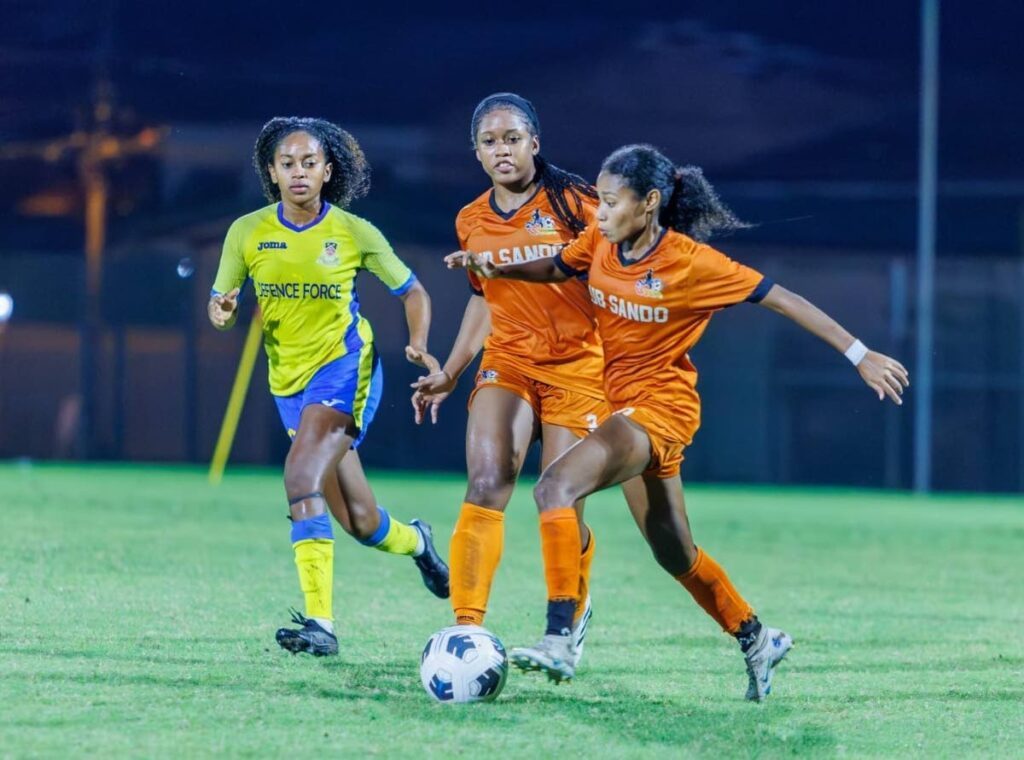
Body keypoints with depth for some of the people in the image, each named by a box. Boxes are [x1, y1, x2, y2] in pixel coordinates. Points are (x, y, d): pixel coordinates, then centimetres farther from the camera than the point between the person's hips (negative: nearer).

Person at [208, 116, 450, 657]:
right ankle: (414, 541, 45)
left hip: (345, 367, -4)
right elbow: (221, 304, 5)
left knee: (302, 479, -26)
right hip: (290, 380, 4)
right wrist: (223, 311, -19)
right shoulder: (248, 233, -2)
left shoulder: (353, 233, -7)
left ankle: (319, 623, -27)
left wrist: (418, 345, -13)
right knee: (360, 523, 9)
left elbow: (412, 293, 4)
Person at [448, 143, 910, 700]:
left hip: (660, 406, -7)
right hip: (620, 401, 7)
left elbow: (783, 300, -13)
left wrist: (860, 356, -13)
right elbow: (556, 268, 20)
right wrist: (496, 269, 0)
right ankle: (756, 641, 37)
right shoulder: (600, 243, -1)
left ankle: (557, 642, -32)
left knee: (554, 486, -27)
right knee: (674, 554, 17)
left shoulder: (692, 262, -18)